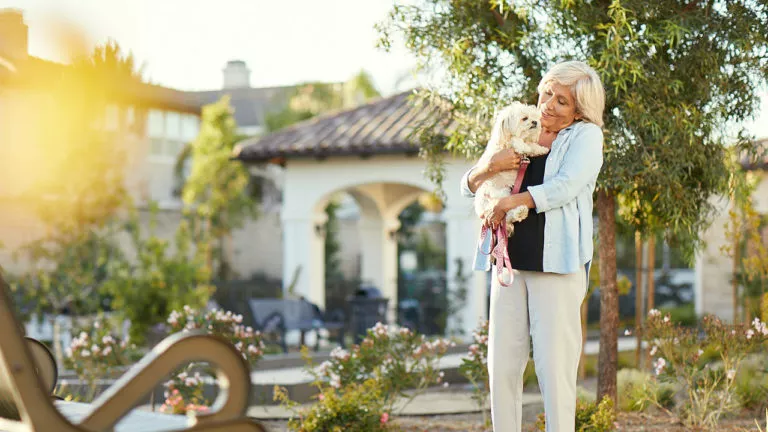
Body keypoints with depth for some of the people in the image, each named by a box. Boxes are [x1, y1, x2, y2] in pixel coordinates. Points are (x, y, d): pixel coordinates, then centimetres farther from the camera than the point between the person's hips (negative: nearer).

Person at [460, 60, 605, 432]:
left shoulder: (585, 136, 4)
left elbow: (565, 186, -13)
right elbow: (468, 187, 17)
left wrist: (510, 201, -15)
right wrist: (488, 168, -5)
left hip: (557, 265, -5)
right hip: (510, 263, 5)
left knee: (554, 365, -7)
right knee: (502, 366, 3)